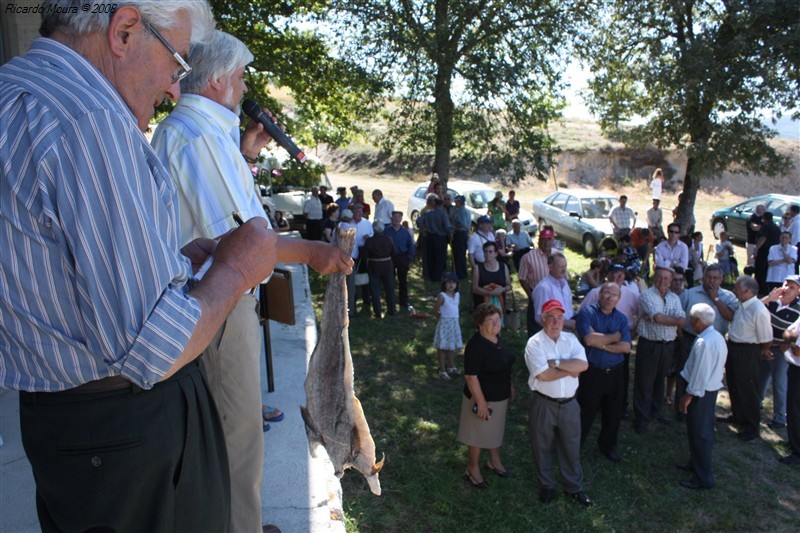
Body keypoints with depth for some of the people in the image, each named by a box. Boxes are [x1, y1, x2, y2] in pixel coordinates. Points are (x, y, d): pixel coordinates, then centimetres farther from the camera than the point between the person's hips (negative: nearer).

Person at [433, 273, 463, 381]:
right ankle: (442, 371, 11)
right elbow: (435, 311, -10)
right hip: (445, 324, -6)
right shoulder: (442, 296, -16)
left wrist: (452, 318, 7)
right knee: (443, 347, 2)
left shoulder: (457, 295, 4)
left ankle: (451, 367, 34)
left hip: (455, 324, 6)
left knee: (452, 347, 18)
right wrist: (443, 317, 2)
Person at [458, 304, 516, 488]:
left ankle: (494, 460, 47)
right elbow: (471, 377, -27)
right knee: (479, 433, 11)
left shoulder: (498, 338, -1)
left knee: (497, 430, 25)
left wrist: (510, 386, 18)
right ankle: (473, 467, 31)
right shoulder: (476, 345, -28)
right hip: (484, 397, -8)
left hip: (500, 396, 8)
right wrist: (481, 402, -25)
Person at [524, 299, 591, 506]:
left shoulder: (571, 339, 2)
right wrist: (570, 370, -13)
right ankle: (546, 485, 35)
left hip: (569, 403, 3)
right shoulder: (535, 343, -12)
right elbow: (543, 375, -23)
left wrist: (556, 362, -19)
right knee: (543, 447, 14)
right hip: (543, 404, -3)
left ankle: (574, 487, 35)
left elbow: (583, 365, -13)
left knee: (571, 446, 16)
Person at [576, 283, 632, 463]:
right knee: (585, 413, 5)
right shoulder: (587, 313, -9)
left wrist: (601, 344, -16)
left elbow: (626, 347, -7)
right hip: (592, 372, -4)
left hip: (615, 373, 5)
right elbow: (588, 339, -24)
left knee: (613, 413, 17)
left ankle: (608, 446, 38)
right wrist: (614, 337, -10)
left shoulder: (621, 318, 5)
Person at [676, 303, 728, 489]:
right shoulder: (718, 337, 6)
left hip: (700, 392, -10)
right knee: (704, 430, 22)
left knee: (698, 434, 1)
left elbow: (700, 374, -26)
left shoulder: (703, 342, -26)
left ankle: (703, 477, 10)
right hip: (712, 389, 10)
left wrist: (688, 395, -18)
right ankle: (696, 464, 38)